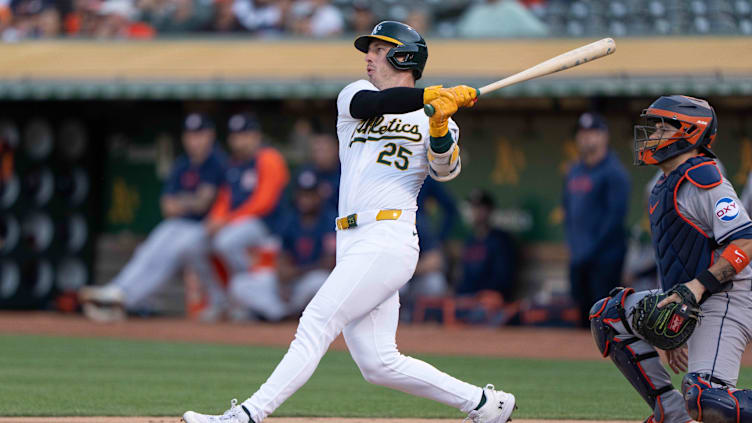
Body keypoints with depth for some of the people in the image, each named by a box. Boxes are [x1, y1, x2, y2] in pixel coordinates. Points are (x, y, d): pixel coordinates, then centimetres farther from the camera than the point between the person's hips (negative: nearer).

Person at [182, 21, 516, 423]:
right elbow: (368, 104, -7)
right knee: (377, 363, 3)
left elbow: (445, 169, -11)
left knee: (317, 323, -17)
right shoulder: (355, 94, 17)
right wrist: (433, 94, -21)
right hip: (352, 245, 6)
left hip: (388, 240, -6)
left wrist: (439, 126, -30)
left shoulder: (434, 120, 7)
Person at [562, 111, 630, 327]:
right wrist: (573, 244, 10)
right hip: (579, 258, 8)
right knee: (584, 312, 11)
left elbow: (616, 215, -14)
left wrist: (592, 249, -14)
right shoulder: (575, 172, 16)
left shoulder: (613, 172, -8)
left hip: (605, 259, -8)